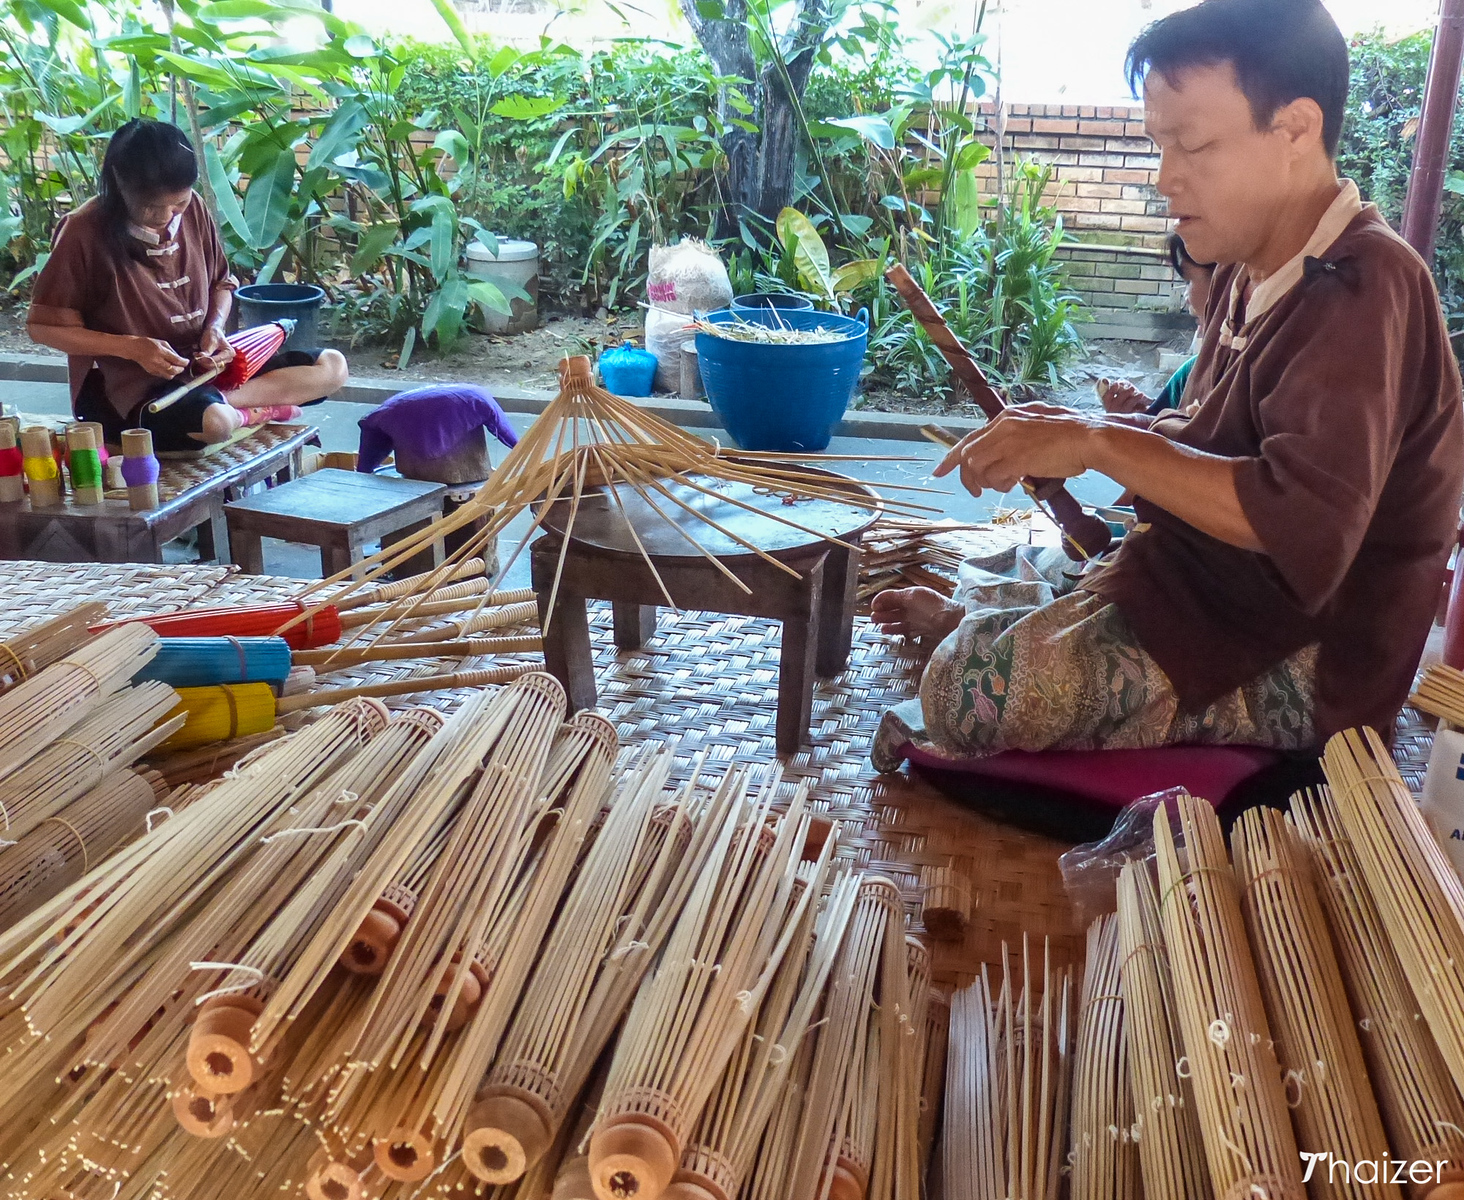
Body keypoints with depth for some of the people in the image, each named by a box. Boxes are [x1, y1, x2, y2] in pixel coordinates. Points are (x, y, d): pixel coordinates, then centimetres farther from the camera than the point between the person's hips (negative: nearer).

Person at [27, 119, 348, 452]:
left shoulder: (193, 209, 1)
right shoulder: (83, 232, -13)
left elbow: (221, 283, 16)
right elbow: (43, 326, -7)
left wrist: (215, 327, -6)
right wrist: (132, 347, -18)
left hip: (203, 363, 7)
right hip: (129, 386, -7)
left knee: (332, 366, -5)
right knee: (213, 422, -40)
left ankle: (221, 403, -14)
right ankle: (247, 413, -9)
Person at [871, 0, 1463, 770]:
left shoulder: (1360, 287, -24)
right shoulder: (1253, 270, 6)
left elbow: (1307, 524, -36)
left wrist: (1101, 443, -32)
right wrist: (1085, 432, 0)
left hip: (1307, 668, -9)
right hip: (1221, 585, 9)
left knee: (979, 691, -20)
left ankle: (966, 620, 4)